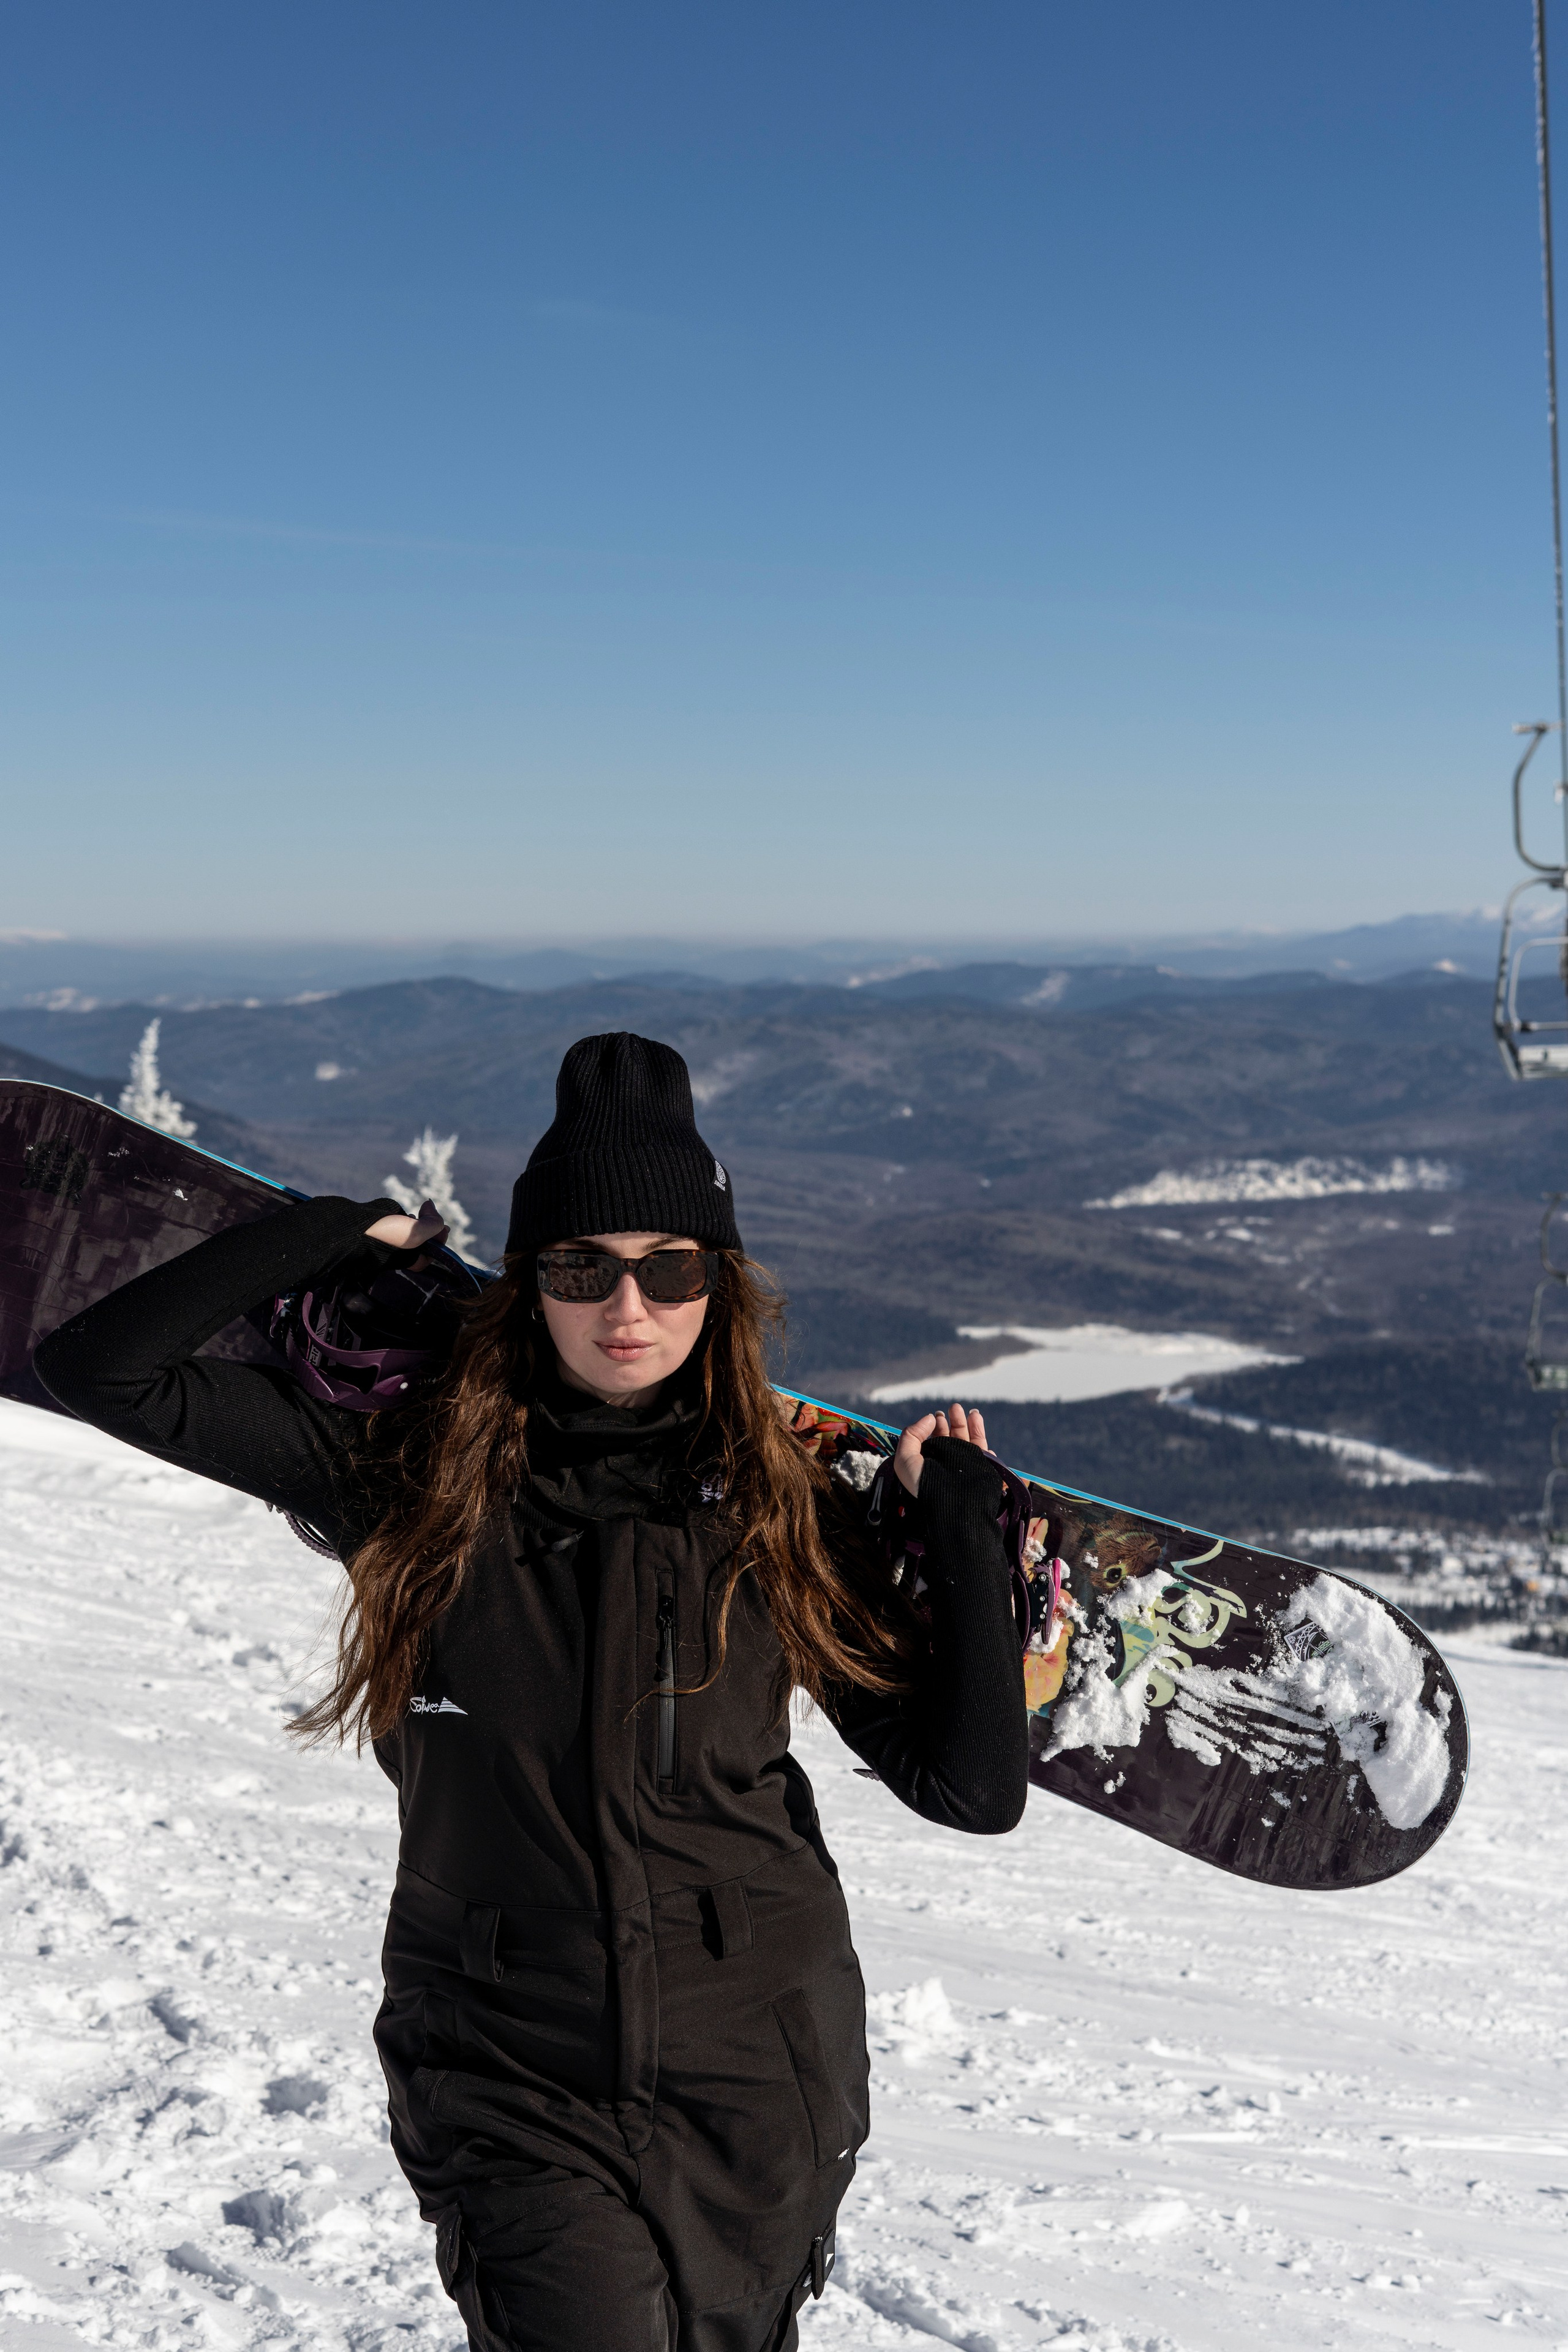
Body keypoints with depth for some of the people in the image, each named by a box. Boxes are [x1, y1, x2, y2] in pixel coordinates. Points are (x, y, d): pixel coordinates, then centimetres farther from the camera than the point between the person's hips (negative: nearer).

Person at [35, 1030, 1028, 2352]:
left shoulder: (784, 1512, 0)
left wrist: (964, 1523, -6)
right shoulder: (416, 1474, -4)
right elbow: (105, 1370, -7)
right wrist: (352, 1236, -4)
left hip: (759, 2071, 2)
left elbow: (973, 1786, -1)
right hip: (513, 2080, -2)